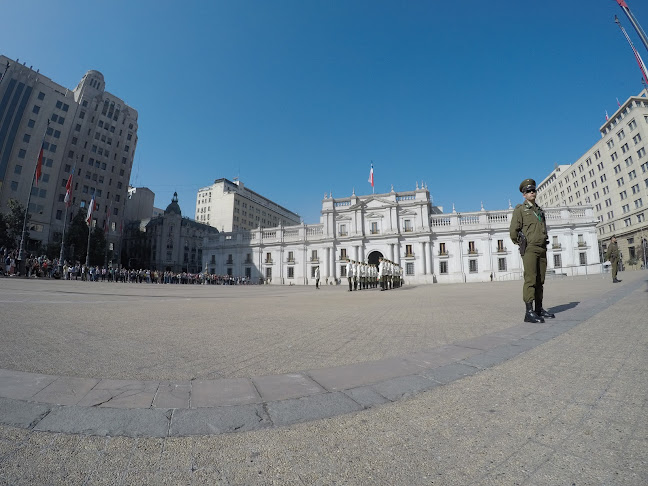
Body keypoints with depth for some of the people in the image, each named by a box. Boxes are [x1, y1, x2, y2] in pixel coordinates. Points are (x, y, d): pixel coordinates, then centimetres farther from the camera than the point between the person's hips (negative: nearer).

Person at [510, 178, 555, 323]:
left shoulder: (540, 211, 19)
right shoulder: (520, 209, -1)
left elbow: (543, 230, 26)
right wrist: (521, 244, 3)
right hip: (529, 249, -7)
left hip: (542, 249, 7)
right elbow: (513, 231, -6)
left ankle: (539, 309, 16)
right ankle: (529, 312, -15)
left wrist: (544, 245, 17)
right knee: (530, 279, -13)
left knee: (540, 281, 8)